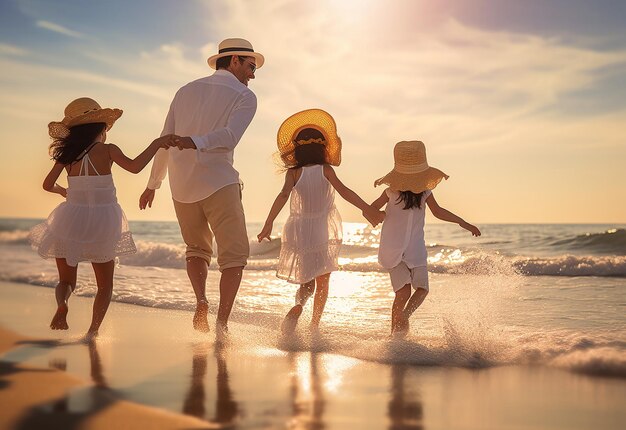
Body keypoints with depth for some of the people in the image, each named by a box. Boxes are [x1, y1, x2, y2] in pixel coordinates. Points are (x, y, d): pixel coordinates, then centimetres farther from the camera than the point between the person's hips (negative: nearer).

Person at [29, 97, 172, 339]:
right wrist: (157, 144, -10)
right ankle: (93, 330, -2)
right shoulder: (106, 150, -6)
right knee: (105, 284, 13)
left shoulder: (67, 154, 5)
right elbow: (135, 166, -21)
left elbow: (47, 185, 13)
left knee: (66, 279, 15)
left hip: (71, 217, 3)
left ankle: (61, 302, -18)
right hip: (101, 221, -3)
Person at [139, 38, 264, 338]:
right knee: (234, 254, 3)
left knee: (197, 249, 21)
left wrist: (153, 184, 21)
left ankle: (201, 300, -3)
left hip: (181, 186, 5)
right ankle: (222, 322, -10)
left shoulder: (187, 90, 15)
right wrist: (197, 142, -29)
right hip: (218, 182, -5)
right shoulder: (245, 97, 2)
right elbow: (230, 136, -19)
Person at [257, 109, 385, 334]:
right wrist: (368, 209, -17)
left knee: (307, 281, 13)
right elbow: (344, 191, -17)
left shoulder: (293, 173, -5)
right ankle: (314, 325, 8)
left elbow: (283, 195, -18)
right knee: (322, 281, 14)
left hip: (299, 229, 1)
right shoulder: (326, 170, -7)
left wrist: (268, 224, -22)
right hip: (324, 231, -1)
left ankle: (298, 307, -18)